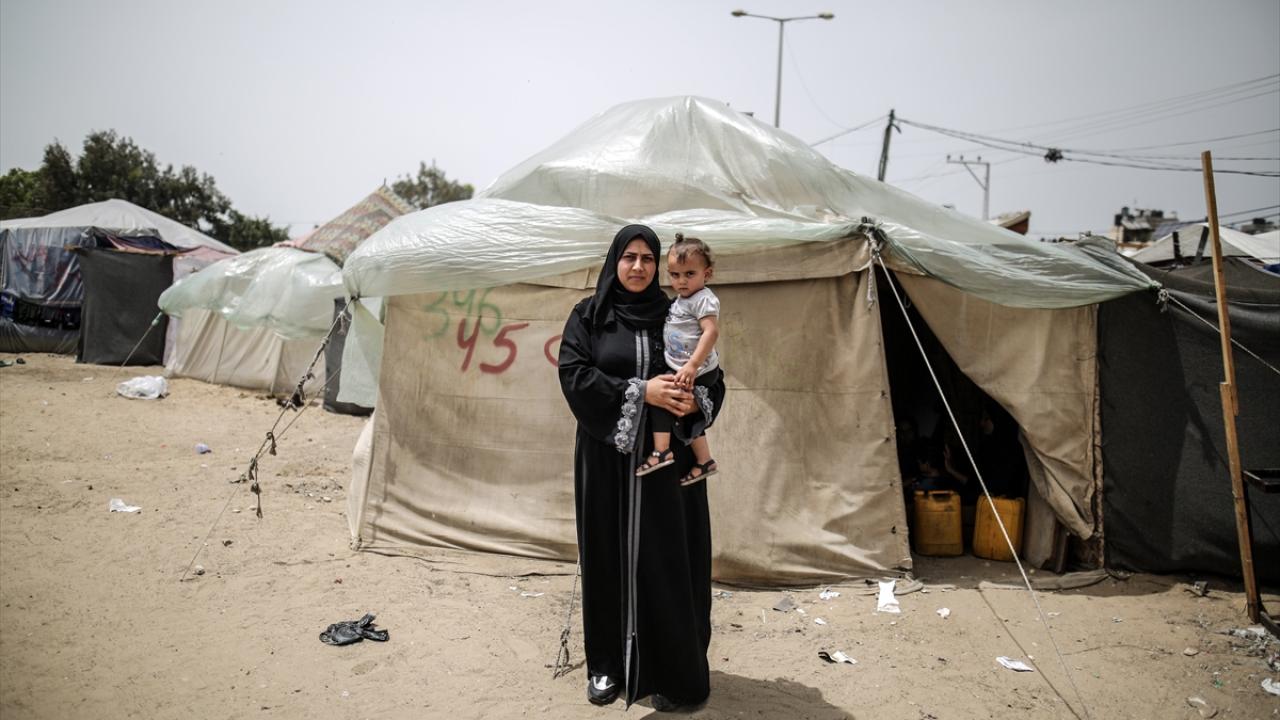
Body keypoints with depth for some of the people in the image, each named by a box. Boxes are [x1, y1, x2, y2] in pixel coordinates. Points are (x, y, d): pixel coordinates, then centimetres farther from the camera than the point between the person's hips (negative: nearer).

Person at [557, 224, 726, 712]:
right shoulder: (587, 316, 3)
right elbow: (573, 375, -10)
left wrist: (695, 402, -18)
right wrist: (640, 392, -20)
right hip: (607, 458, 0)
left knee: (667, 558, 3)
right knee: (610, 556, 7)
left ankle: (673, 671, 17)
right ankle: (608, 663, 24)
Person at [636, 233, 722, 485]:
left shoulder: (703, 299, -17)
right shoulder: (680, 299, 13)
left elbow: (711, 331, -29)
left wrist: (693, 365, -36)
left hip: (698, 373, -10)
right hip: (682, 370, 10)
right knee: (688, 416, 17)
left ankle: (661, 450, -13)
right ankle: (704, 462, 29)